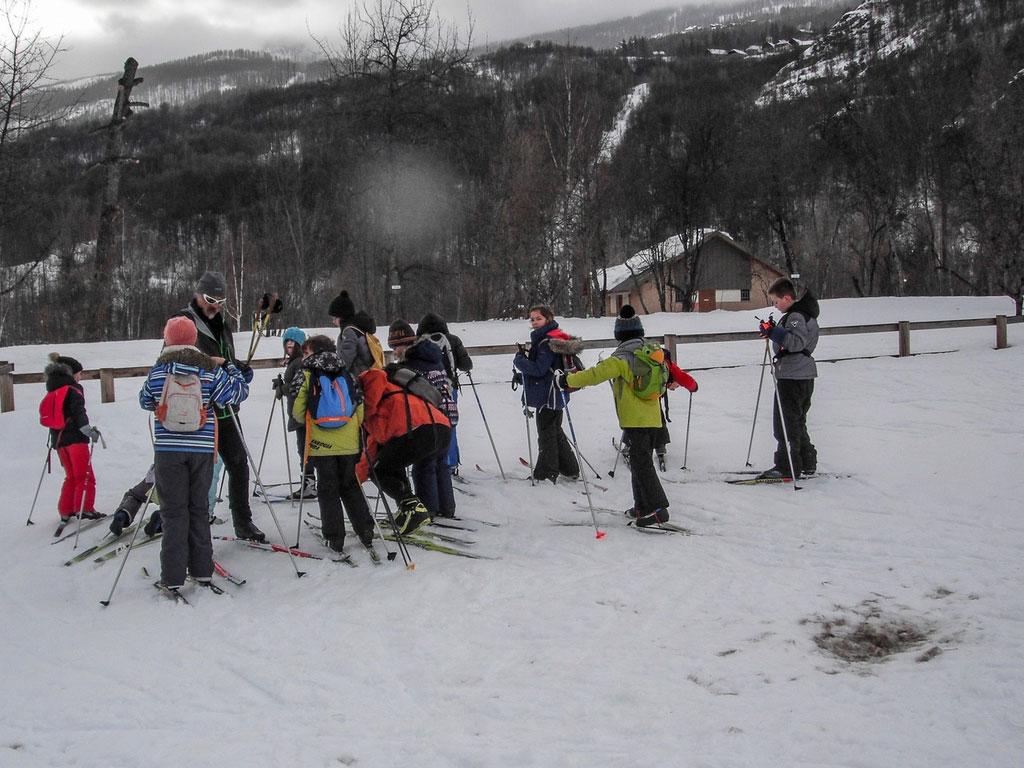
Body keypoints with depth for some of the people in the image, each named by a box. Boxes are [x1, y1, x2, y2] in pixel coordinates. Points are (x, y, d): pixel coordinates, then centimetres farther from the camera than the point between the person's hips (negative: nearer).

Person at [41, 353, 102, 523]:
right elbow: (78, 413, -18)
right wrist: (89, 431, -17)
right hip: (74, 438, -7)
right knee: (85, 475, -1)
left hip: (57, 439, 7)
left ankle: (65, 511, 15)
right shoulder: (73, 389, -7)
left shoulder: (52, 392, 16)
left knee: (71, 476, 16)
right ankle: (84, 509, -7)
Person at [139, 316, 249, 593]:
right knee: (198, 508, 14)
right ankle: (202, 570, 18)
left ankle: (173, 576, 2)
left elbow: (146, 401, 11)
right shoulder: (210, 370, -4)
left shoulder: (158, 371, -3)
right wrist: (232, 370, 17)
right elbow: (235, 394, 1)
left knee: (173, 510, 5)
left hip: (168, 450, -1)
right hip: (202, 450, 1)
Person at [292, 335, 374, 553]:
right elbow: (360, 407, 6)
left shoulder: (306, 374, -1)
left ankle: (334, 538, 5)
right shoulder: (347, 373, 8)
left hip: (322, 443, -3)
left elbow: (297, 411, -2)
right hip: (349, 443, 3)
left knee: (328, 490, 7)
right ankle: (366, 531, 11)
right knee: (351, 487, 17)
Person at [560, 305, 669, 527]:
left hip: (634, 421, -7)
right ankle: (643, 506, 22)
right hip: (653, 419, 8)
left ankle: (657, 509, -10)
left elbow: (596, 374, -20)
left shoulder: (621, 359, -13)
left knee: (641, 465, -5)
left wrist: (567, 380, -11)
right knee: (641, 462, 17)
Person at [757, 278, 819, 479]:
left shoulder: (797, 316, -15)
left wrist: (773, 331, -29)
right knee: (797, 421, 19)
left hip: (793, 377, -11)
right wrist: (774, 332, 10)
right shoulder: (796, 314, 18)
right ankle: (807, 463, 26)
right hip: (801, 375, 11)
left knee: (785, 422, -7)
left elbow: (796, 342, -27)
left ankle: (788, 467, -4)